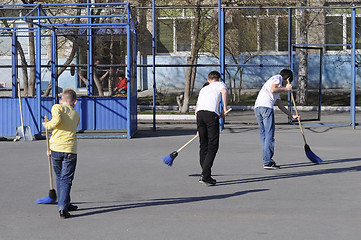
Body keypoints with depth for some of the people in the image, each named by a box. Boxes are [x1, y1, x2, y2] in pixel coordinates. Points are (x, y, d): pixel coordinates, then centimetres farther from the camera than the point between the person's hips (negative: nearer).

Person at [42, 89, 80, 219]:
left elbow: (57, 120, -18)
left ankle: (65, 204, 27)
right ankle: (63, 207, -13)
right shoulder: (76, 114, 14)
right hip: (70, 150, 0)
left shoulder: (57, 107, 3)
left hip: (56, 149, 0)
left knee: (60, 178, 17)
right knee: (66, 179, 1)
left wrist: (47, 125, 3)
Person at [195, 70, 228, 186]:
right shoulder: (220, 84, 20)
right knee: (213, 147, -4)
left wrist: (199, 128, 35)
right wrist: (224, 109, -1)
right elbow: (224, 91, -4)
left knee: (203, 146, 14)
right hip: (212, 113, -5)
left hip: (199, 114, 5)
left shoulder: (203, 89, 33)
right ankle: (205, 175, -14)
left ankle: (205, 174, 17)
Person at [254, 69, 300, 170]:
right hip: (266, 106, -9)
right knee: (269, 135, -8)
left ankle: (266, 161, 11)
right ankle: (268, 162, -11)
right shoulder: (277, 78, 8)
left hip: (257, 107, 9)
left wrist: (292, 115, 33)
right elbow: (272, 90, -11)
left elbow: (280, 106, 33)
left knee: (263, 135, 10)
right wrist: (286, 89, 1)